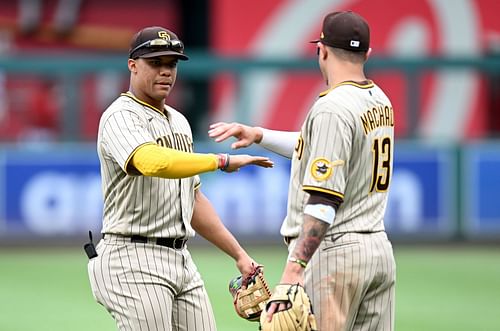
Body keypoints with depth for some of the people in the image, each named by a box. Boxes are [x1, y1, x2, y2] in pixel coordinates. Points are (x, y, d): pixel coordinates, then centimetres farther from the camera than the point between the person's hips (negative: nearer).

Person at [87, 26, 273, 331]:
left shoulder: (179, 121, 20)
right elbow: (153, 162, -32)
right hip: (135, 260, -9)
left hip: (181, 259, 9)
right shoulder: (121, 117, -10)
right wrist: (222, 161, -28)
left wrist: (239, 254, 20)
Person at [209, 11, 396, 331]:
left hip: (333, 251, -9)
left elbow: (325, 200, -23)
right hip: (380, 249, 9)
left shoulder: (333, 108, -15)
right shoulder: (380, 102, 13)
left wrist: (294, 269, -28)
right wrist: (258, 134, 26)